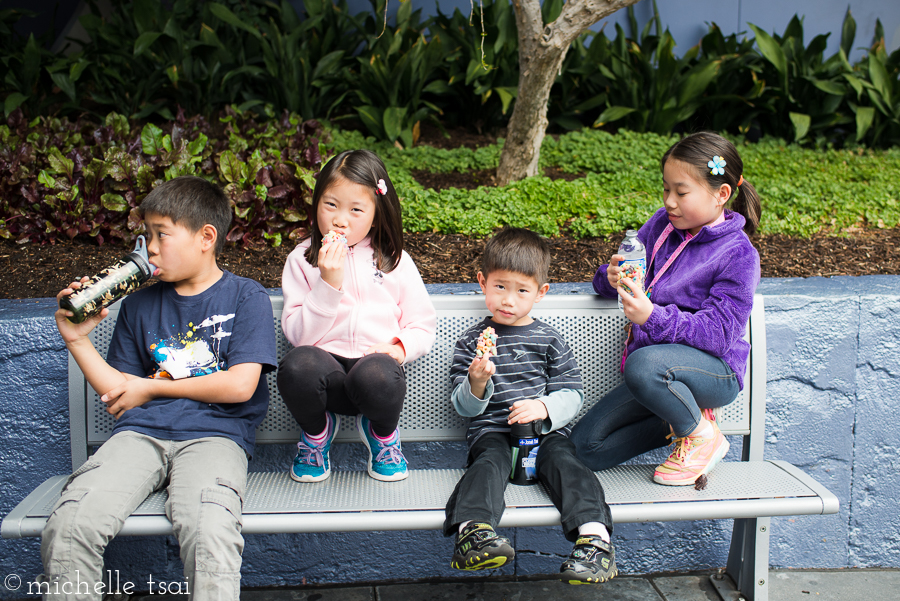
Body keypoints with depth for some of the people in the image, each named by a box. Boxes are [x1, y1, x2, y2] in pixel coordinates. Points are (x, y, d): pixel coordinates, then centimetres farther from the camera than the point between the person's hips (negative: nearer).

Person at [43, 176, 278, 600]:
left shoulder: (246, 297, 8)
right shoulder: (139, 305, 20)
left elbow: (240, 385, -3)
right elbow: (119, 394, 20)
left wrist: (151, 388, 3)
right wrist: (77, 341, 7)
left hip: (214, 434, -4)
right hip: (141, 433, 4)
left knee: (209, 532, -37)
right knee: (68, 525, -24)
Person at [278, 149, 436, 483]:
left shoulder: (394, 260, 11)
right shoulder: (302, 259, 8)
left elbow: (424, 326, 13)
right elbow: (297, 334, -1)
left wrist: (400, 346, -9)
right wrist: (329, 283, -12)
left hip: (376, 362, 0)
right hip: (327, 369, 0)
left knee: (376, 373, -38)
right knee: (298, 365, -36)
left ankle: (382, 433, 2)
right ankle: (317, 430, 2)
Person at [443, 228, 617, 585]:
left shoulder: (549, 340, 13)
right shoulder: (472, 341, 11)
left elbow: (571, 392, 8)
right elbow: (464, 407, 7)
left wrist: (544, 406, -13)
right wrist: (476, 385, -16)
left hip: (545, 428, 1)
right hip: (491, 429, -1)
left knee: (562, 459, -29)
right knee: (491, 462, -32)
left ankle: (595, 536, -45)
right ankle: (472, 532, -55)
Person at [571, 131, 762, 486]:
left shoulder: (738, 255, -13)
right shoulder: (662, 224, 6)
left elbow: (718, 331, -21)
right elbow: (629, 267, 16)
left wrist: (653, 317, -35)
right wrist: (612, 278, -10)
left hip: (717, 370, -7)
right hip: (662, 374, 7)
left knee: (643, 365, -40)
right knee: (586, 446, -6)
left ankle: (701, 434, -11)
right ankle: (682, 416, 10)